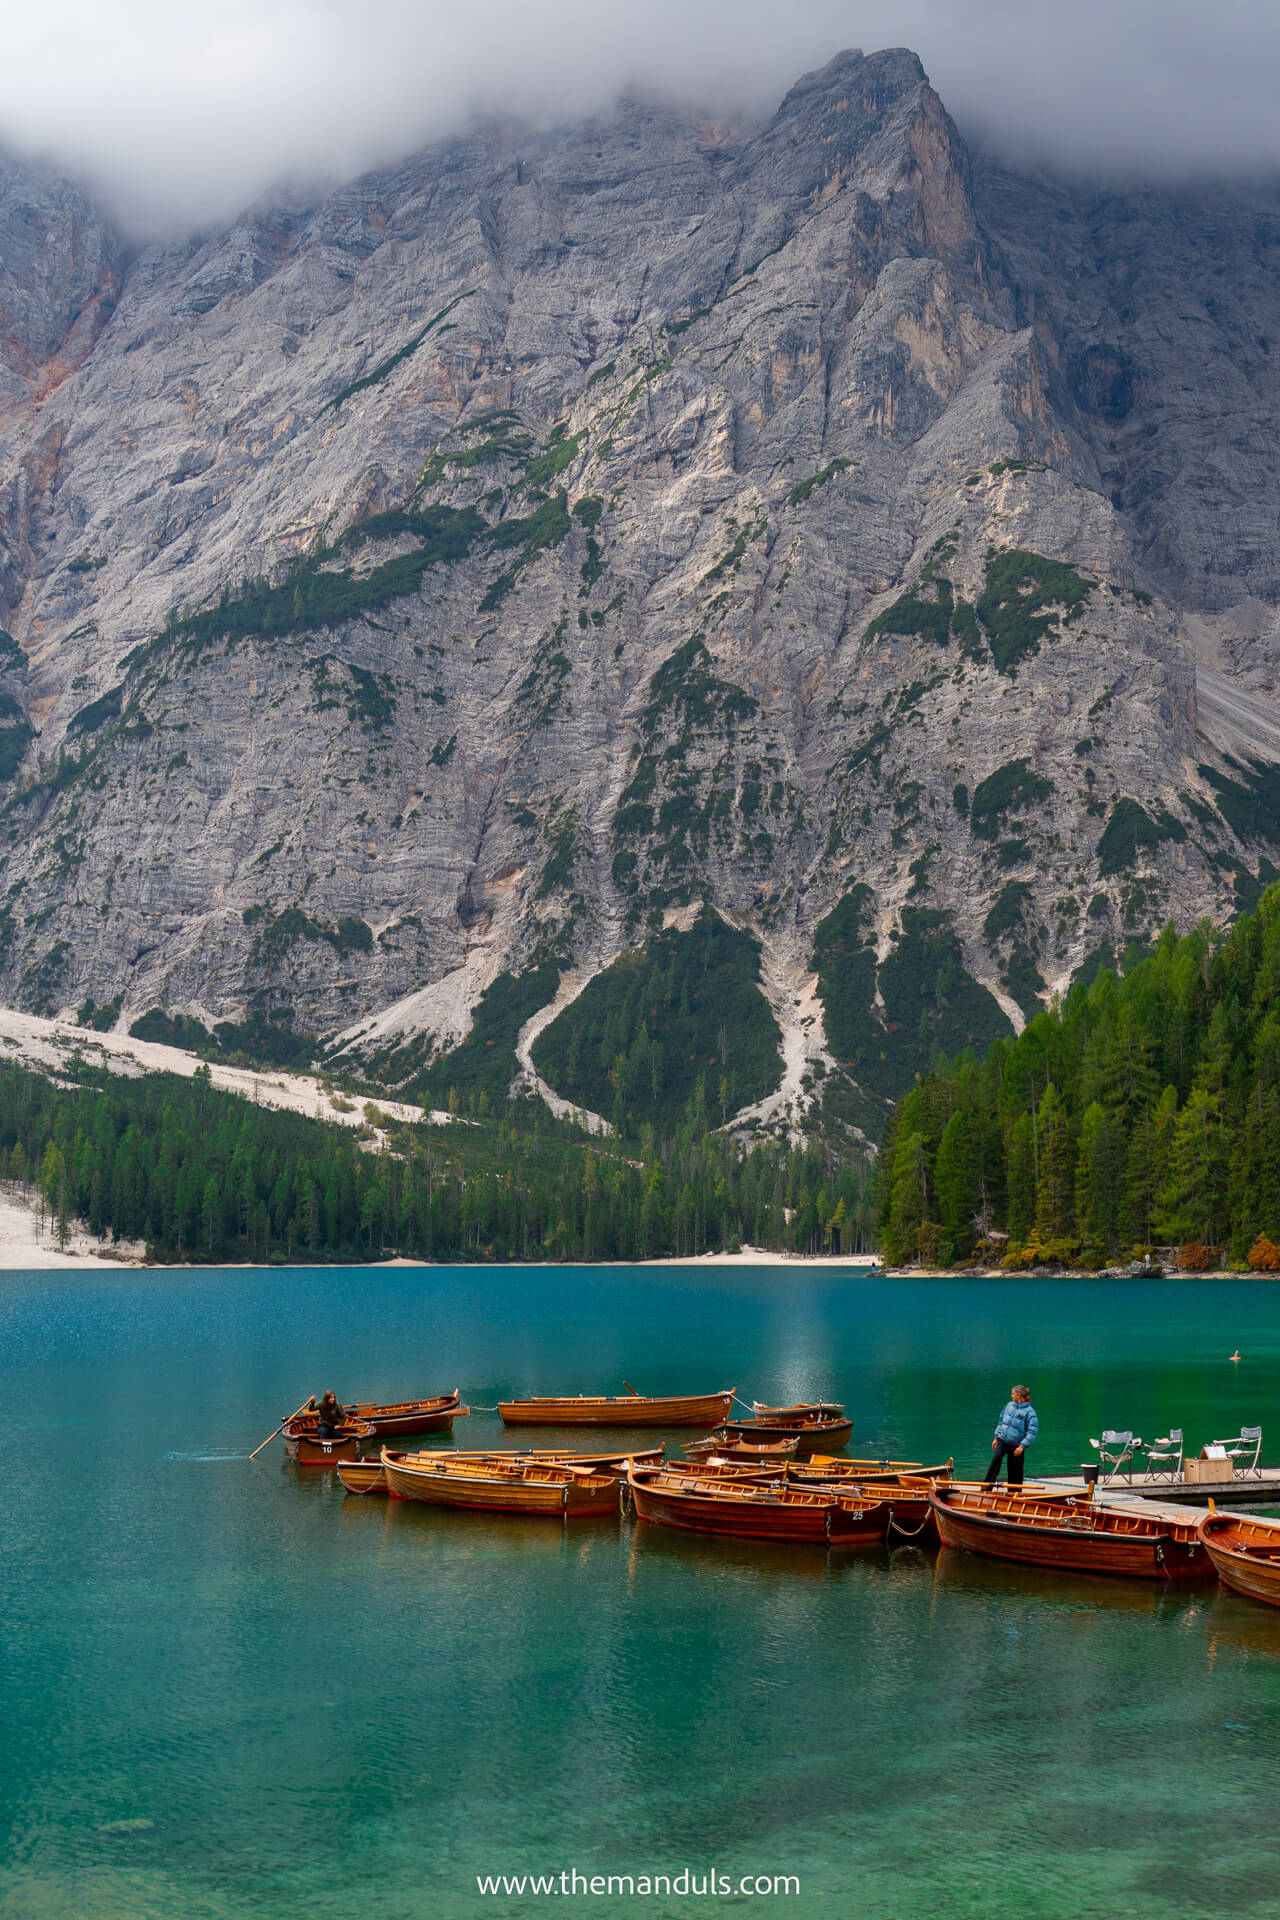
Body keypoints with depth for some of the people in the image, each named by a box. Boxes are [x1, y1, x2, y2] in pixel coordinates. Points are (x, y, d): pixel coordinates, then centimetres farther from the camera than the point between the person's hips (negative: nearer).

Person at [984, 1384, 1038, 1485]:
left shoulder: (1029, 1411, -11)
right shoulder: (1010, 1405, 7)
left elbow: (1032, 1432, -13)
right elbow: (1001, 1421, 18)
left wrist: (1022, 1446, -19)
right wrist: (996, 1437, 14)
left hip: (1015, 1445, -3)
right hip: (1002, 1440, 3)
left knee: (1015, 1471, 2)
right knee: (996, 1457, -22)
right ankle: (988, 1485, -22)